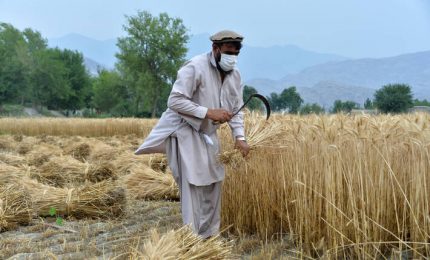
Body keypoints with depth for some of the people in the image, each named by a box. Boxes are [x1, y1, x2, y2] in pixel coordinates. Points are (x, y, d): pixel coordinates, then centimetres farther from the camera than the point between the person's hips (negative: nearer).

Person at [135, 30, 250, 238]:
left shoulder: (234, 74, 0)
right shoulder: (195, 67, -23)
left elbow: (236, 109, 3)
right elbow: (175, 101, -27)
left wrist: (239, 137, -11)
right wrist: (209, 112, -31)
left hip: (208, 135, 8)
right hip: (185, 131, -8)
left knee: (213, 183, 12)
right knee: (193, 186, -8)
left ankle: (208, 233, 27)